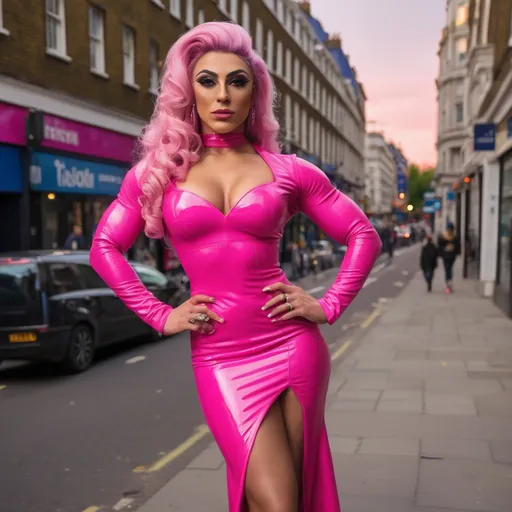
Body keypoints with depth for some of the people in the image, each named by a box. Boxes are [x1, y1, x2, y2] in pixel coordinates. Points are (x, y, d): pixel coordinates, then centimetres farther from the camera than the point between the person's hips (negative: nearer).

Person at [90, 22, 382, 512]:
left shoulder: (288, 171, 3)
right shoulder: (159, 169, 5)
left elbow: (363, 236, 10)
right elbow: (105, 247, 8)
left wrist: (329, 305, -1)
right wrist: (161, 316, 1)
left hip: (291, 345, 1)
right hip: (219, 356, -1)